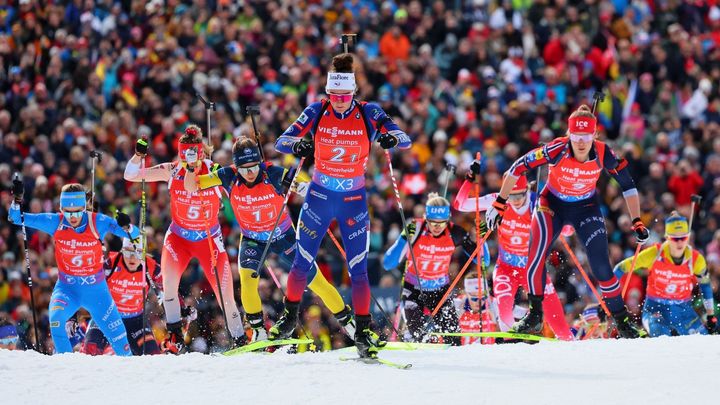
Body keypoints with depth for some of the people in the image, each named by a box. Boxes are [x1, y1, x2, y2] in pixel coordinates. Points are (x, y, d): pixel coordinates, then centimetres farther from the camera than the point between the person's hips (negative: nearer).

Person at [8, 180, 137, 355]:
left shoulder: (98, 222, -15)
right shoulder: (55, 222, -11)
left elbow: (134, 234, -15)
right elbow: (16, 218, -7)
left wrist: (126, 227, -36)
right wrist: (17, 200, -26)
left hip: (96, 290, 0)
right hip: (67, 288, 0)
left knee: (117, 335, 3)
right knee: (56, 317, -29)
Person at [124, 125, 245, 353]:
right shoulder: (172, 171, -13)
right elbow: (131, 175, -12)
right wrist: (138, 156, -30)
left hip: (209, 240, -1)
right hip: (178, 237, 1)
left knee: (226, 297, -4)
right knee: (169, 281, -25)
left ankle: (240, 342, 15)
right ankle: (176, 337, -13)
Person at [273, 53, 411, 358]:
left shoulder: (368, 114, -9)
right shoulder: (316, 112, -7)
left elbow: (406, 139, -11)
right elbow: (281, 142, -8)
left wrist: (391, 139, -35)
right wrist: (297, 145, -31)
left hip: (354, 200, -1)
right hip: (320, 196, 1)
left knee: (358, 269, -4)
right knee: (302, 263, 6)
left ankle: (363, 332, 1)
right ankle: (290, 316, 26)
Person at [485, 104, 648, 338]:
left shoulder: (603, 154, -24)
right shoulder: (557, 150, -29)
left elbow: (627, 185, -9)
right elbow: (517, 168, -18)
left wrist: (637, 223, -11)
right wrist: (499, 204, -15)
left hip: (586, 208, 1)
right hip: (552, 204, -1)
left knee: (601, 266, -9)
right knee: (536, 255, -21)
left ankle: (622, 320, 6)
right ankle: (535, 315, -8)